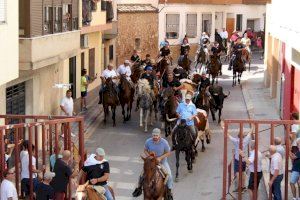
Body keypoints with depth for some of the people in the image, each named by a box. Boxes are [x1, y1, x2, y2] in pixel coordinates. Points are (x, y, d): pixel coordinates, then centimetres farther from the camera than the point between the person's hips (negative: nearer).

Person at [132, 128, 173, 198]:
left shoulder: (164, 142, -24)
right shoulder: (148, 141, -19)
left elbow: (168, 153, -13)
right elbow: (145, 150, -2)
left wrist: (160, 158, -25)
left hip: (162, 161, -1)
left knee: (168, 175, -14)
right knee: (143, 173, -2)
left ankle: (169, 190, 8)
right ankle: (139, 188, 23)